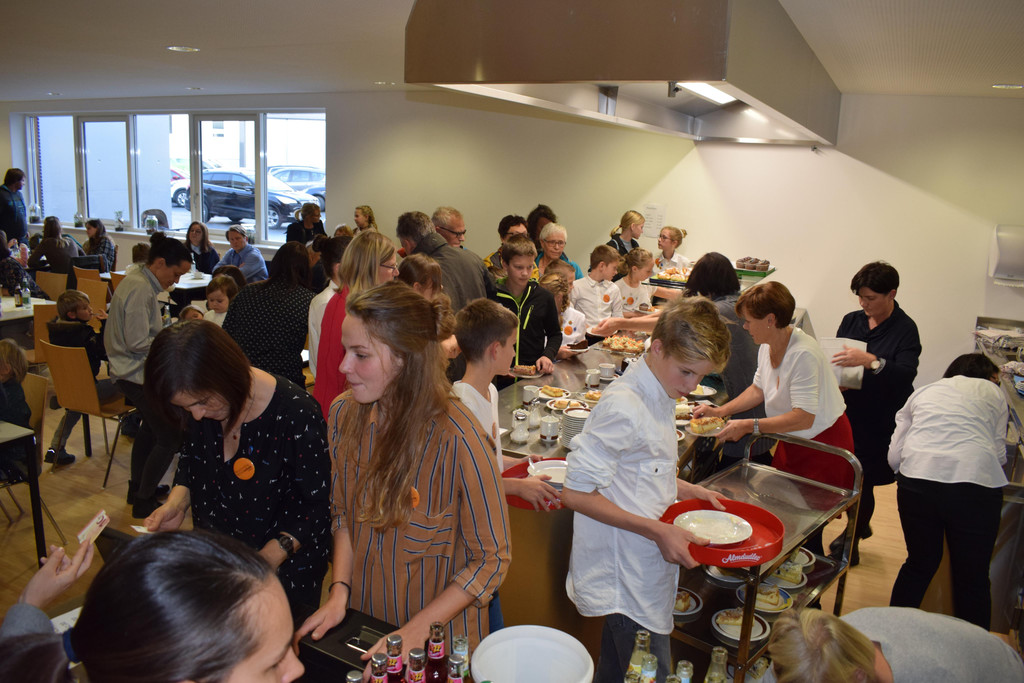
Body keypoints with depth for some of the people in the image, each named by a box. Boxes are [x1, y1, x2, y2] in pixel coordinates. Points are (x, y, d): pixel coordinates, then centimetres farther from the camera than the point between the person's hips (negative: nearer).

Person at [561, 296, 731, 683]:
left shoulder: (659, 397, 7)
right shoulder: (623, 407, -23)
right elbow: (575, 493, -23)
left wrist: (687, 491, 5)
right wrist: (657, 531, -23)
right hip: (625, 577, -9)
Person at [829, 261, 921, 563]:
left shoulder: (905, 329, -11)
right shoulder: (852, 321, 5)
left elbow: (906, 374, -23)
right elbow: (834, 358, 10)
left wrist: (871, 361, -39)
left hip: (882, 420, -5)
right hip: (849, 412, 5)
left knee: (863, 481, 2)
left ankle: (852, 544, 21)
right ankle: (860, 526, 40)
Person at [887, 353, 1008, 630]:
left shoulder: (922, 393, 24)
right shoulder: (993, 392, 20)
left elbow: (894, 457, 14)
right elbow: (999, 453, 13)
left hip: (916, 481, 2)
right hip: (975, 484, -2)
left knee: (920, 564, 22)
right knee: (973, 579, 15)